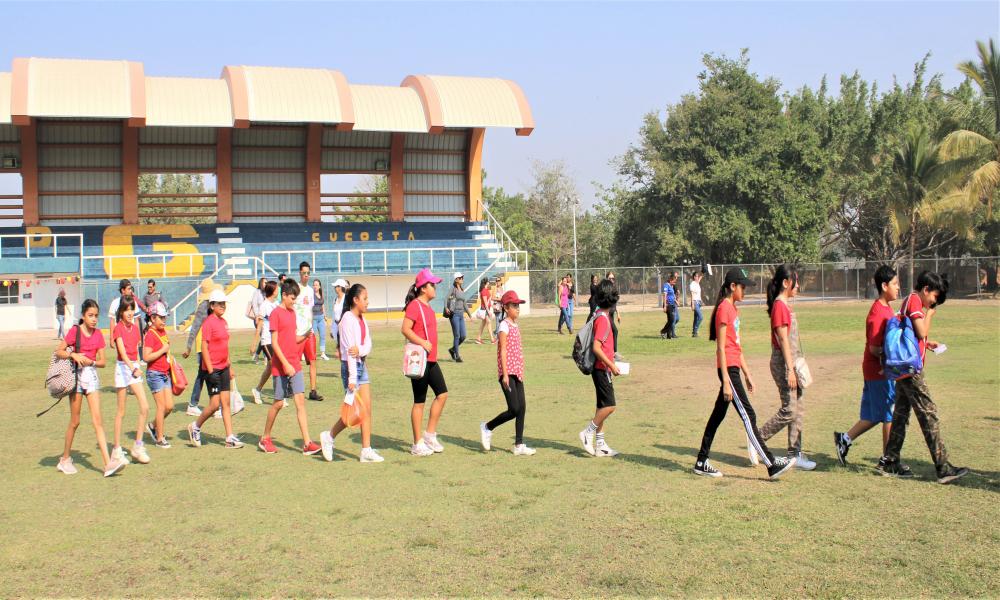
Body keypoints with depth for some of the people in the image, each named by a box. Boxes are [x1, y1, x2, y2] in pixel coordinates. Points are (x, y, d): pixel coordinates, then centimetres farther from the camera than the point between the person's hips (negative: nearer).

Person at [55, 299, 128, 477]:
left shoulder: (98, 334, 5)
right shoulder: (74, 331, -5)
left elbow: (102, 362, 4)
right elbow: (58, 351, -5)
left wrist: (91, 361, -15)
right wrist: (74, 355, -21)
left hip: (92, 375, 3)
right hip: (76, 375, -3)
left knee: (97, 420, -4)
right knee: (75, 421, 5)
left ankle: (108, 463, -12)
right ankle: (65, 459, 24)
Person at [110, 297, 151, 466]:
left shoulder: (135, 327, 9)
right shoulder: (118, 328, -10)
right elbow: (122, 352, -22)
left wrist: (138, 367, 12)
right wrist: (133, 368, -35)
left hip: (135, 367, 5)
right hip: (123, 367, -5)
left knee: (145, 407, -7)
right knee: (121, 411, 2)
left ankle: (138, 446, 1)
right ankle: (117, 449, 12)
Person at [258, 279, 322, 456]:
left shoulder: (292, 313, 13)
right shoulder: (276, 313, -9)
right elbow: (274, 343, -13)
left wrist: (305, 336, -3)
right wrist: (285, 364, -18)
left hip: (295, 365, 6)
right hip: (281, 366, -6)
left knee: (300, 401, -1)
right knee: (279, 403, 3)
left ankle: (307, 443, -4)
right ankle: (265, 439, 21)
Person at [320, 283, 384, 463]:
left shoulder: (362, 319, 11)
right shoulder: (348, 318, -14)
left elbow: (368, 345, 2)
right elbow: (349, 349, -18)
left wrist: (360, 350, -22)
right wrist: (352, 377, -21)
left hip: (362, 365, 8)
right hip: (350, 366, -8)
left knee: (367, 410, 4)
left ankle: (366, 451, 7)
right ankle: (329, 437, 16)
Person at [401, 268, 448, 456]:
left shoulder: (428, 307, 15)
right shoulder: (414, 305, -13)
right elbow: (405, 329, -23)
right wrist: (423, 343, -29)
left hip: (431, 360, 9)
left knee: (442, 394, 8)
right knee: (419, 401, -1)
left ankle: (430, 435, 18)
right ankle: (418, 444, 8)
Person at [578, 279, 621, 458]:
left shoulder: (600, 316, 10)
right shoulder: (603, 319, -18)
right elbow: (596, 348, -24)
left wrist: (611, 355, 20)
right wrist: (611, 365, -20)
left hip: (602, 368, 10)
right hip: (602, 368, -10)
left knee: (603, 406, 11)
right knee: (609, 405, -10)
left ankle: (600, 445, 15)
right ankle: (588, 433, 0)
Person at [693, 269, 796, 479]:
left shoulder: (733, 308, 16)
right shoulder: (724, 308, -13)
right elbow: (721, 348, -17)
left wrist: (747, 375, 20)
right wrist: (726, 381, -19)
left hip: (734, 368, 10)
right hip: (728, 369, -10)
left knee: (718, 414, 11)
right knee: (748, 415, -7)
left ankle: (702, 463, 17)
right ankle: (771, 464, -5)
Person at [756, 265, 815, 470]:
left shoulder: (785, 306, 14)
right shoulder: (779, 306, -15)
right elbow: (783, 340, -18)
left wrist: (795, 367, 18)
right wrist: (790, 369, -20)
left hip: (791, 363, 10)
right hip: (783, 364, -10)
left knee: (798, 410, 9)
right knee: (789, 410, -8)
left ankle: (795, 454, 13)